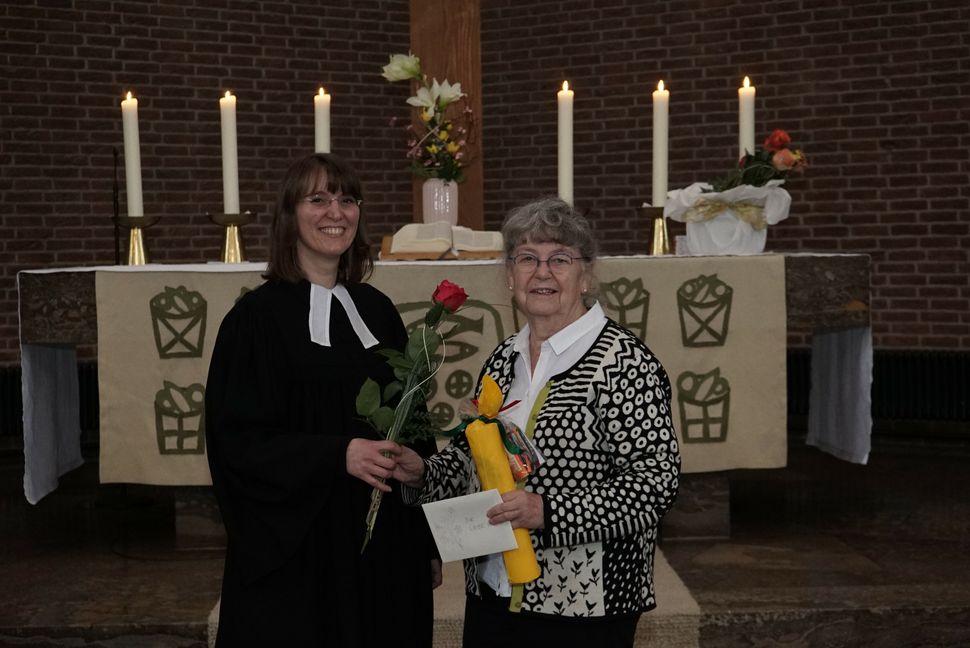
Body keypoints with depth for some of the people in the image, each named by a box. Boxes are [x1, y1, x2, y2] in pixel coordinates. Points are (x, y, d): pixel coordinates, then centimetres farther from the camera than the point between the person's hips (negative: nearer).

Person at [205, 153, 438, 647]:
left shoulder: (378, 311, 7)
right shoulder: (258, 316, -7)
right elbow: (238, 442, -11)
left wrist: (426, 540, 9)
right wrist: (338, 455, -24)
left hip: (383, 546, 5)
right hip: (298, 554, -4)